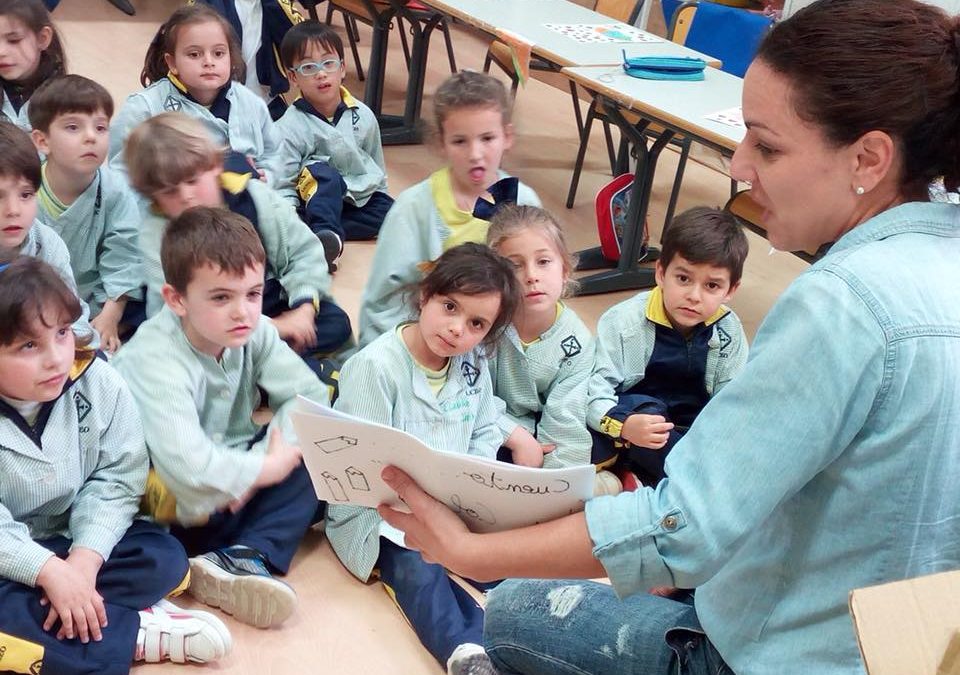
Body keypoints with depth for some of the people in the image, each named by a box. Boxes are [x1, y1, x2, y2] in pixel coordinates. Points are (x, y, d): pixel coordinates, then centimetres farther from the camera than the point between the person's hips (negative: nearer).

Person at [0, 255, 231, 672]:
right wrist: (49, 570, -31)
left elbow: (118, 479, -11)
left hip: (75, 540, 3)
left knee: (164, 558, -18)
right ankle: (136, 632, -21)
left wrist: (85, 558, -24)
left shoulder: (98, 383, -13)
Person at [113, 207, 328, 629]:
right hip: (168, 500, -6)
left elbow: (311, 395, -10)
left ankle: (245, 557, -24)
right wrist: (266, 468, -25)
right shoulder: (156, 360, -29)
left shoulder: (253, 332, -10)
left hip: (230, 472, 7)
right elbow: (189, 466, -39)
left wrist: (262, 462, -24)